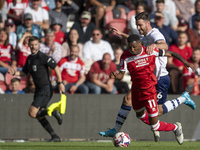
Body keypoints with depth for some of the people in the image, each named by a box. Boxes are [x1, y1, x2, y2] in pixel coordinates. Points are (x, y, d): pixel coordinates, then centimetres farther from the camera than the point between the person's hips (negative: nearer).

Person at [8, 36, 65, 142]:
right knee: (39, 116, 8)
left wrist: (60, 83, -18)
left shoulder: (42, 57, -13)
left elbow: (56, 68, -14)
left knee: (32, 113, -17)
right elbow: (24, 72, 22)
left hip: (45, 90, -9)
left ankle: (53, 112, -2)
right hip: (38, 90, 9)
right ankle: (55, 137, 12)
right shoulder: (29, 58, 13)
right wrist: (14, 73, 2)